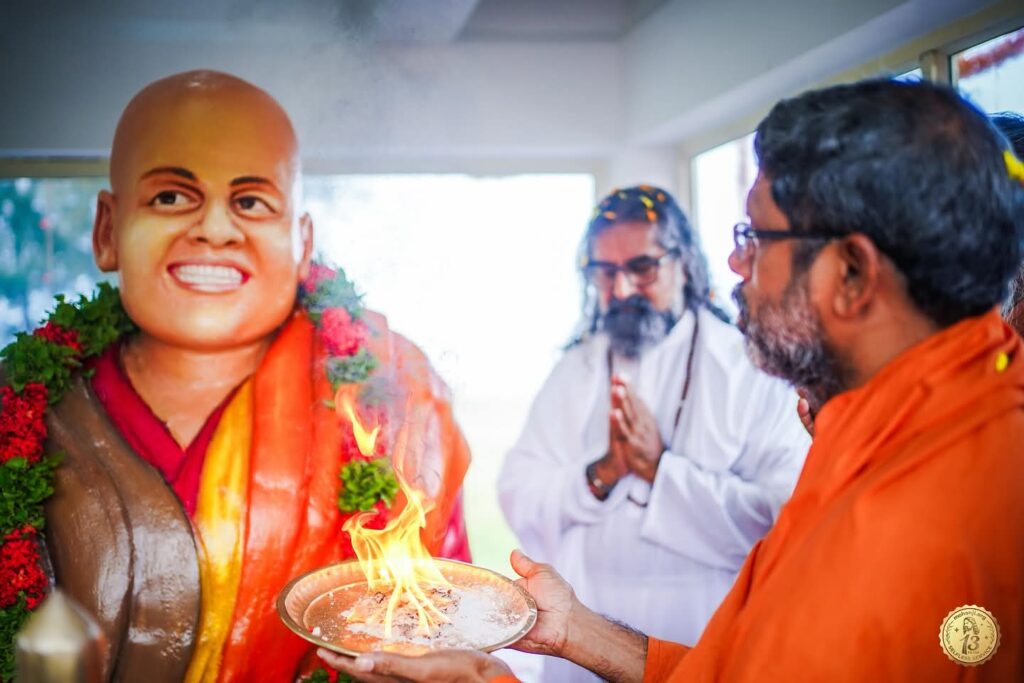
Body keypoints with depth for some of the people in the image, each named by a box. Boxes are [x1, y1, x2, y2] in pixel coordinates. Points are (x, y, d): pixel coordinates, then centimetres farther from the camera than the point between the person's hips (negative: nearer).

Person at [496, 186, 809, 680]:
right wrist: (599, 475, -17)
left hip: (705, 639, -3)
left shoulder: (750, 369, -10)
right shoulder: (574, 371, 5)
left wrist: (660, 469, -20)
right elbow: (518, 496, -2)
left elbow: (783, 514, -20)